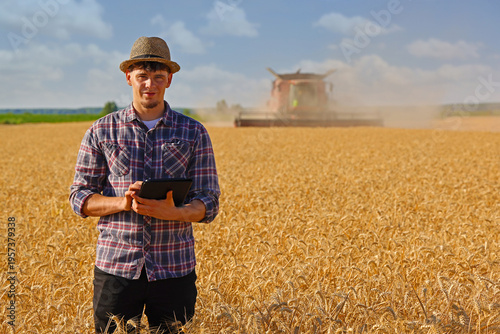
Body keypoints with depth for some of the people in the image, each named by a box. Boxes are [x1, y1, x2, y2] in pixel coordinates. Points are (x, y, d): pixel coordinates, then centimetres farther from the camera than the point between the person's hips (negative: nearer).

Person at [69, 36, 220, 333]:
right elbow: (80, 198, 5)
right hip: (116, 265, 0)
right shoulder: (102, 131, 5)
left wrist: (173, 212, -20)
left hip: (175, 267, 0)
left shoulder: (194, 133, 5)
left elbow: (209, 203, 2)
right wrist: (122, 202, -15)